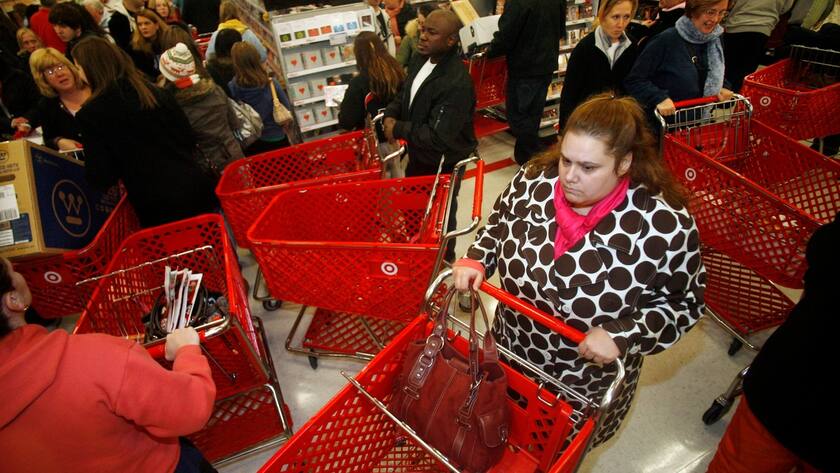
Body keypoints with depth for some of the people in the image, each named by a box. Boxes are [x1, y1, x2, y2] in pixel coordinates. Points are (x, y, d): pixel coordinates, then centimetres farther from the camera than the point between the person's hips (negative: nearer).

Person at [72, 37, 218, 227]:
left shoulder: (91, 113, -6)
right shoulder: (154, 91, 6)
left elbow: (100, 177, -6)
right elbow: (189, 139, 10)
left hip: (159, 206, -4)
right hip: (197, 187, 4)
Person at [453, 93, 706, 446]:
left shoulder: (666, 227, -24)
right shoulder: (536, 179, -14)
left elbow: (684, 302, -11)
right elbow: (498, 226, 4)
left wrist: (623, 335, -24)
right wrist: (476, 261, -13)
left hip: (588, 387, -3)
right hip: (508, 354, 4)